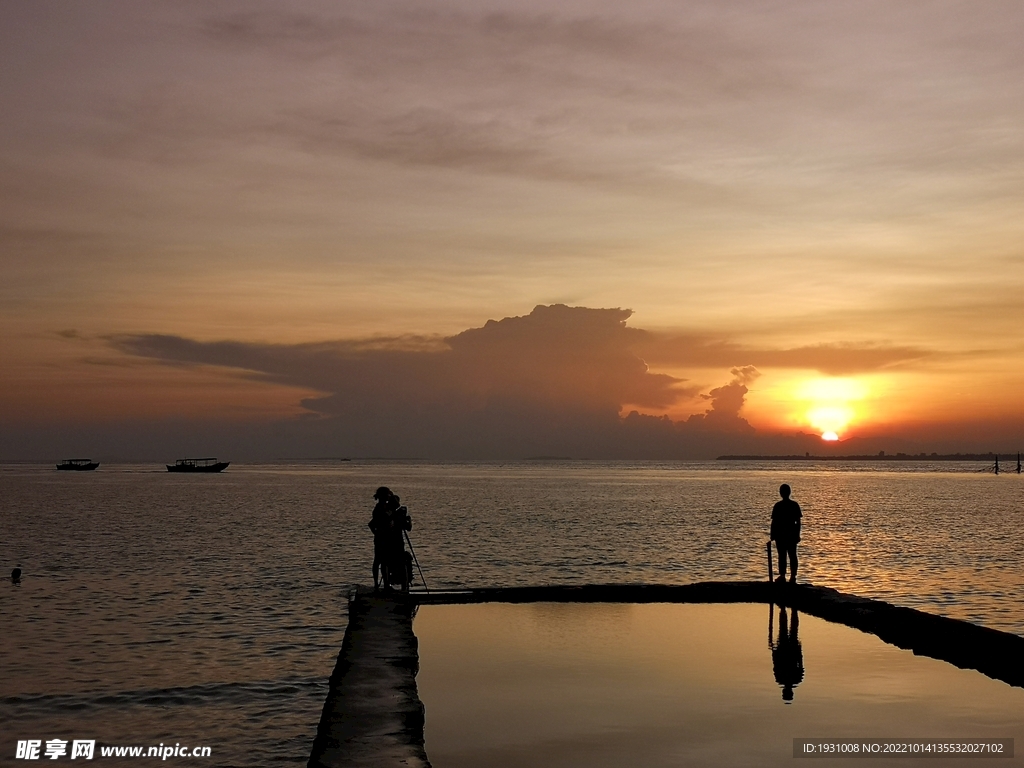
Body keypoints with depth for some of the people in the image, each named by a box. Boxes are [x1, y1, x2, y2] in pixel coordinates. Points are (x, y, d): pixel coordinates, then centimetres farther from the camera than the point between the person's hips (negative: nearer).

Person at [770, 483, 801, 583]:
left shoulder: (778, 505, -9)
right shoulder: (795, 505, 0)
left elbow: (774, 522, -7)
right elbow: (798, 522, 2)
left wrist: (772, 535, -1)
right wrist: (797, 534, 9)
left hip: (780, 534, -3)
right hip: (792, 534, 3)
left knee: (782, 556, 1)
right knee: (792, 556, 7)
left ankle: (782, 576, -1)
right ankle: (793, 576, 6)